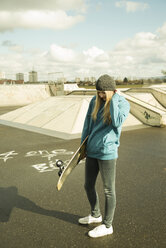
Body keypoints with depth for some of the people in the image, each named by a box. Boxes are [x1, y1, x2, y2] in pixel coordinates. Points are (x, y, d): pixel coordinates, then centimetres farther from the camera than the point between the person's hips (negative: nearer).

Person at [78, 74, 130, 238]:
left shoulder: (123, 103, -9)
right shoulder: (95, 101, 5)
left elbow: (117, 122, -29)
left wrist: (113, 99, -19)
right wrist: (83, 145, 13)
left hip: (107, 152, -6)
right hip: (92, 151, 6)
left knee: (108, 190, 6)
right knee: (88, 186, 18)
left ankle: (107, 225, 23)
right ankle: (95, 215, 41)